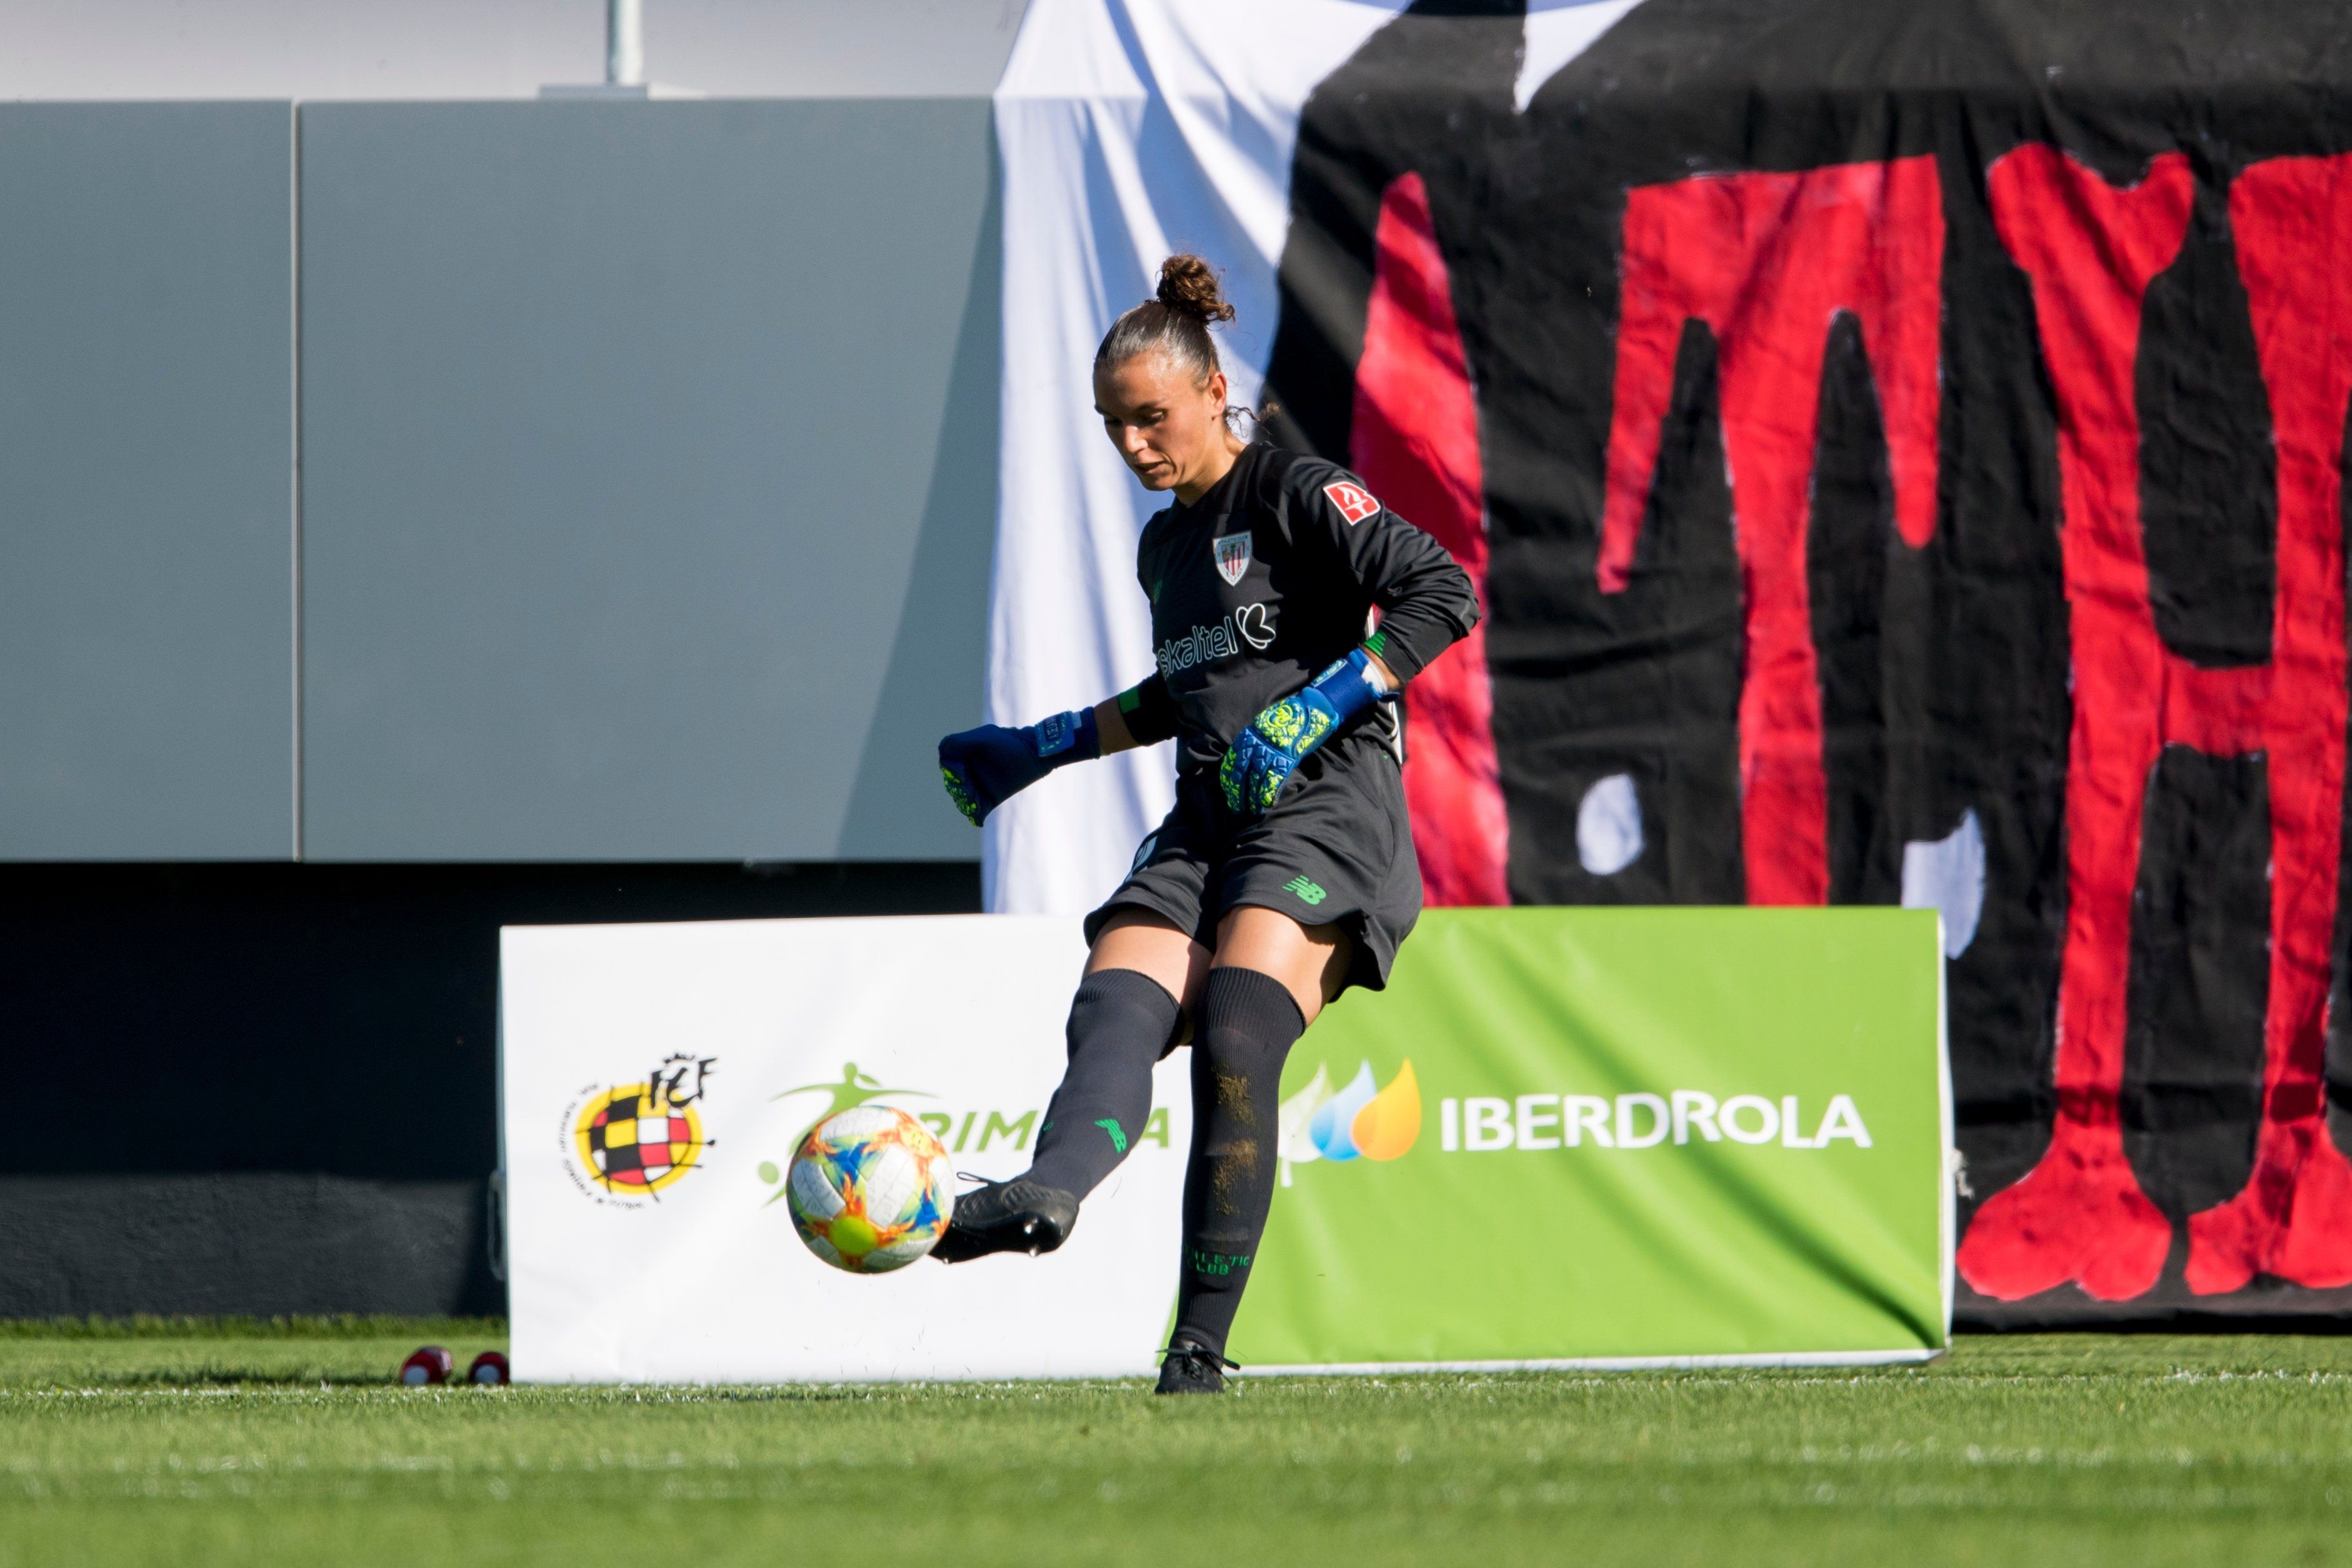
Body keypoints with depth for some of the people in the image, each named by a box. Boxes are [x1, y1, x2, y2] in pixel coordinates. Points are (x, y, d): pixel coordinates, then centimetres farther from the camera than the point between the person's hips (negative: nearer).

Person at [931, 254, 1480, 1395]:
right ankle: (1050, 1190, -53)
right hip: (1203, 828, 8)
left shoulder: (1295, 496, 0)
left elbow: (1441, 595, -11)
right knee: (1114, 1013, -23)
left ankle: (1201, 1346, -26)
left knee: (1235, 1047, -26)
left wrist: (1315, 711, -18)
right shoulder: (1164, 544, 24)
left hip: (1323, 810, -8)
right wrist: (1042, 750, 35)